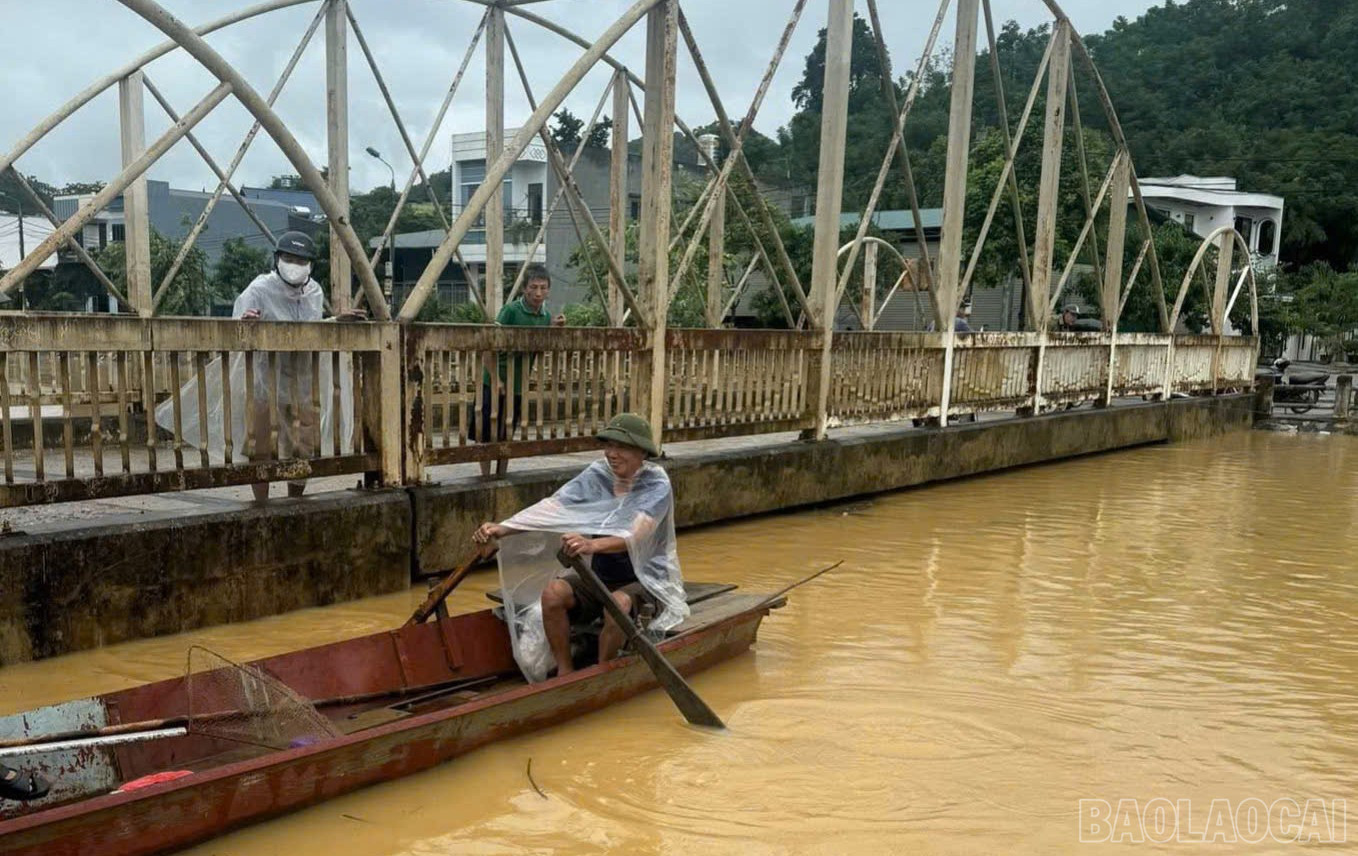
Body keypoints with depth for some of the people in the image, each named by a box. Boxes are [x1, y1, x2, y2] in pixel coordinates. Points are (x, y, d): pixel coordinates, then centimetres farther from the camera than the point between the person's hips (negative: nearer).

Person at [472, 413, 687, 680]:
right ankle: (565, 673, -7)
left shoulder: (656, 485, -17)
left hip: (645, 580, -4)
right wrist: (502, 528, -31)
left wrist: (592, 545, -55)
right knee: (552, 592, -22)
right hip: (599, 573, 5)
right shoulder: (597, 475, -4)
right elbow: (551, 507, -15)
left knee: (618, 604, -36)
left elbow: (636, 534, -35)